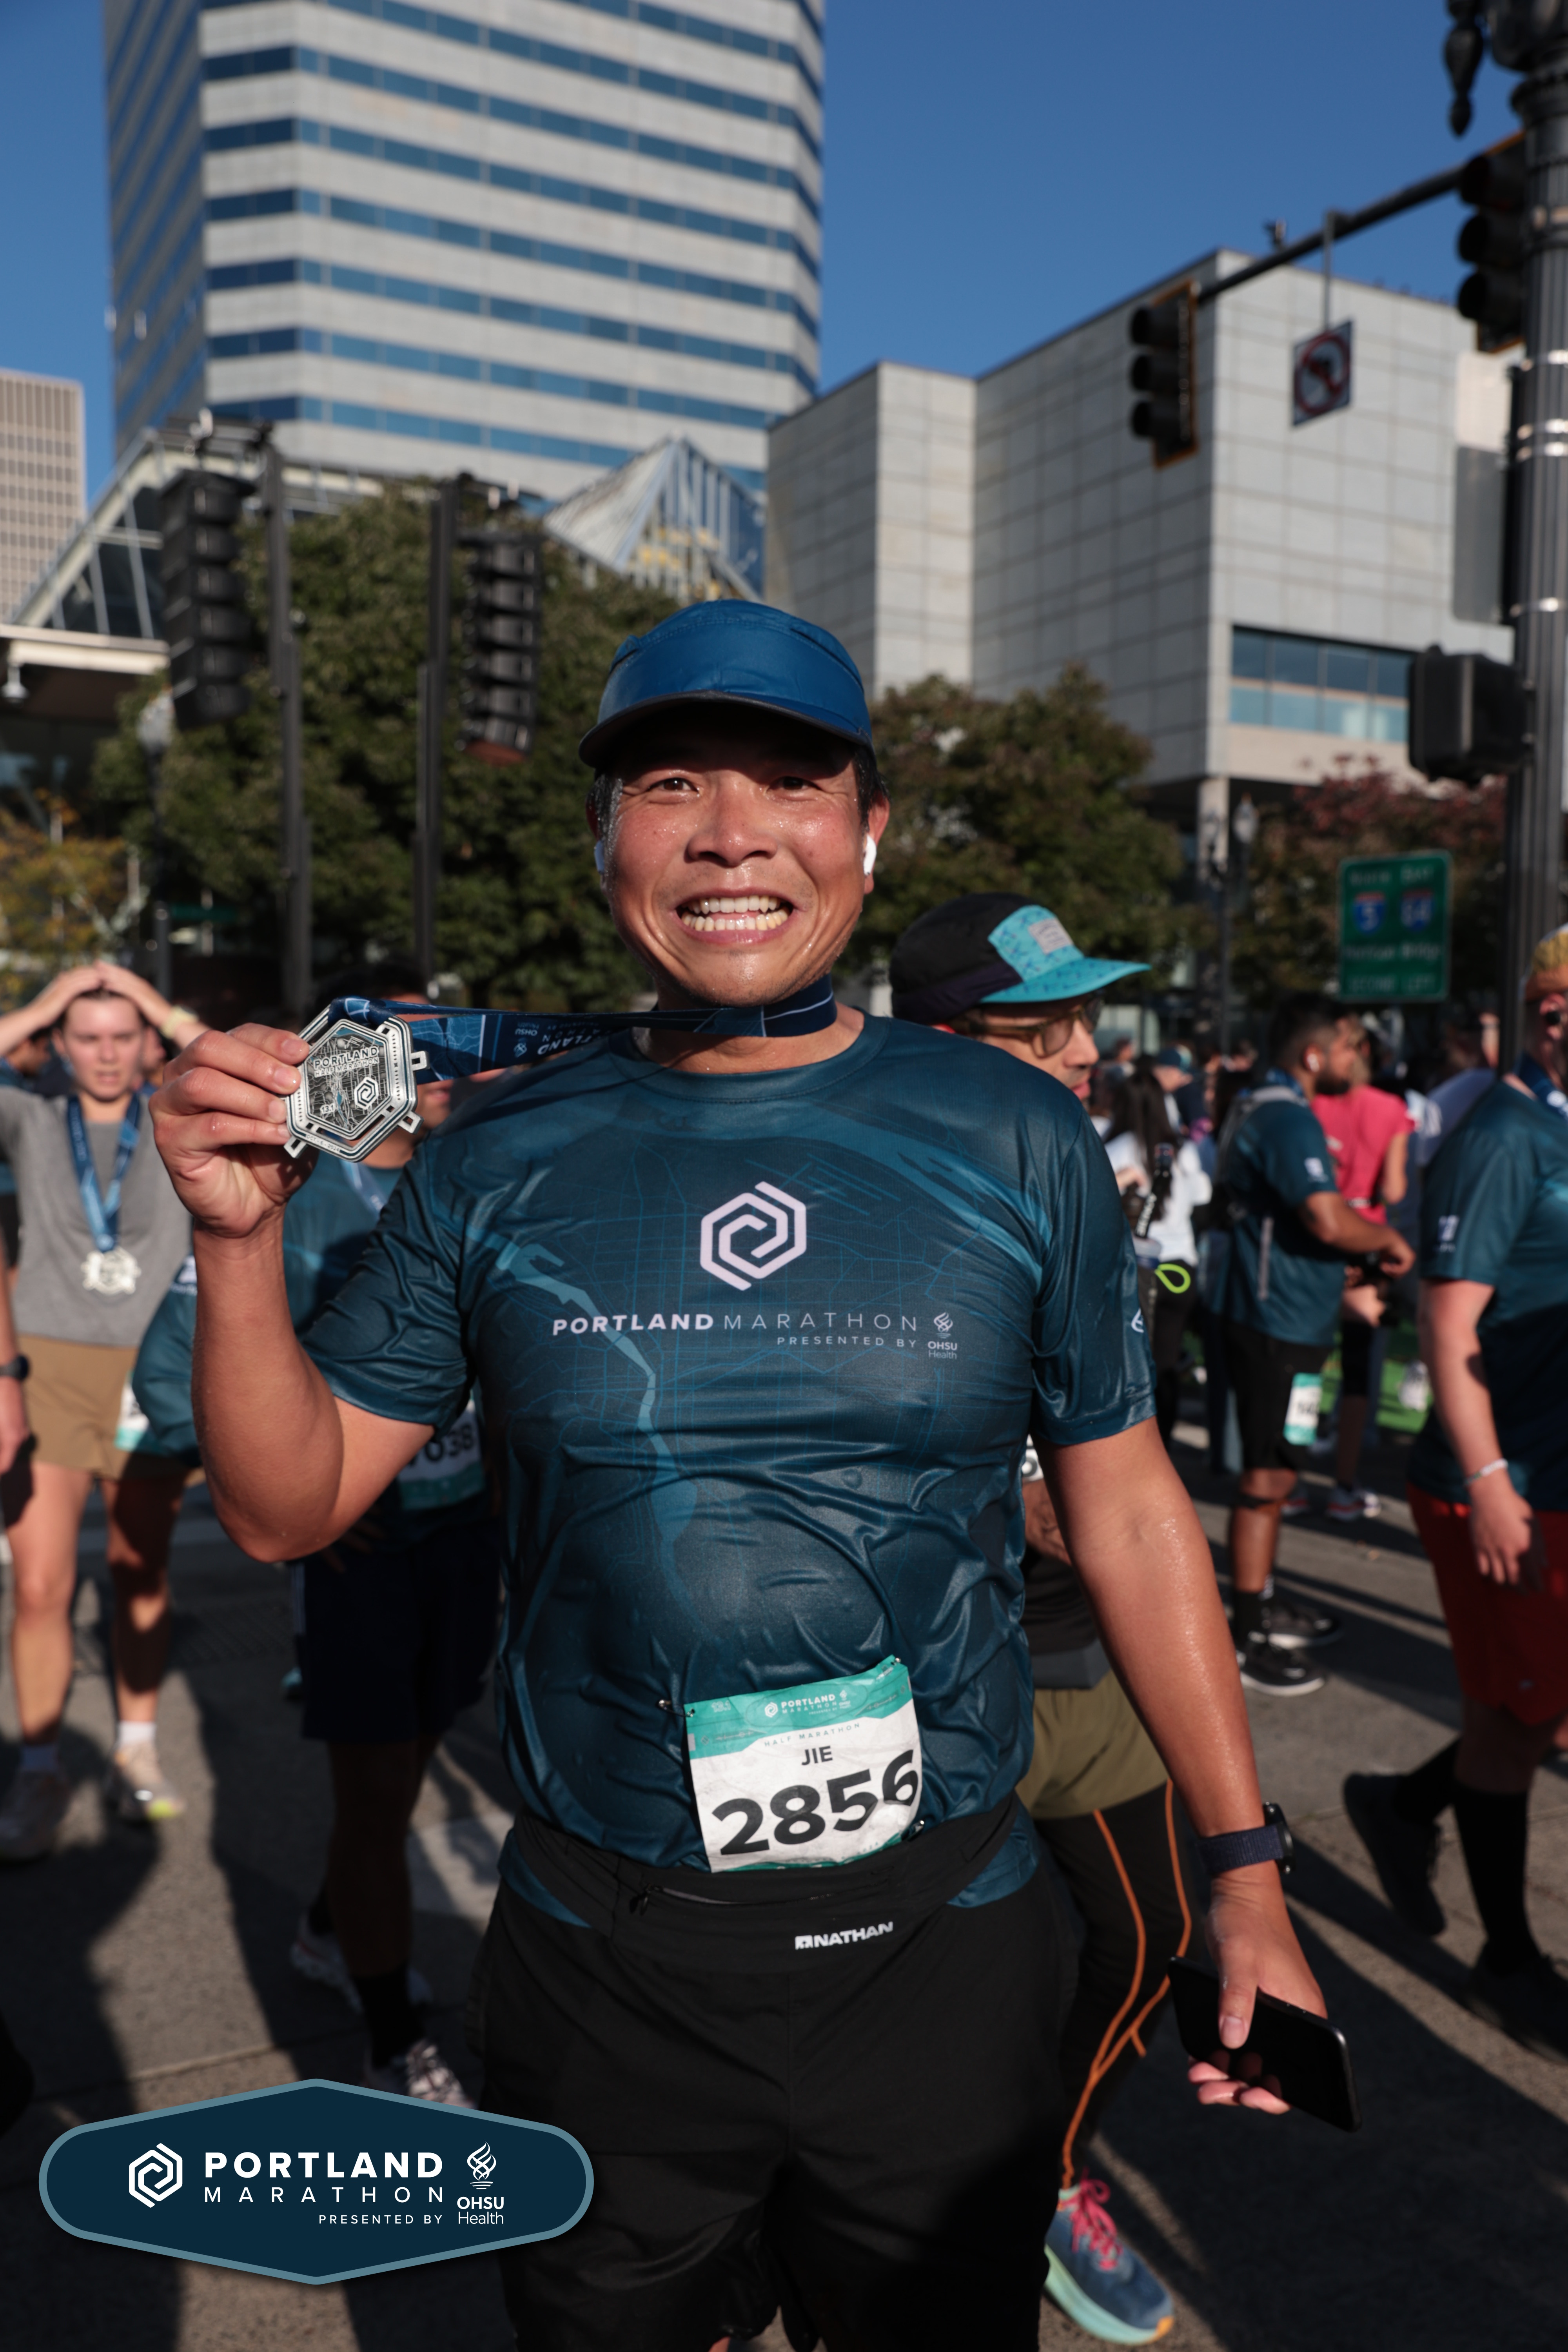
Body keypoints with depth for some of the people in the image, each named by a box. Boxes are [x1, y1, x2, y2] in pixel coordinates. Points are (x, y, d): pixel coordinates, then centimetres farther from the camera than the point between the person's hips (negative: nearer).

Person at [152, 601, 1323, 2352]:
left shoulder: (1014, 1141, -6)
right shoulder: (500, 1160, -5)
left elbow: (1127, 1511, 1)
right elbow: (286, 1505, -1)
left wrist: (1244, 1874, 0)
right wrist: (240, 1240, -17)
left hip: (942, 1944, 0)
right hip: (602, 1962, 1)